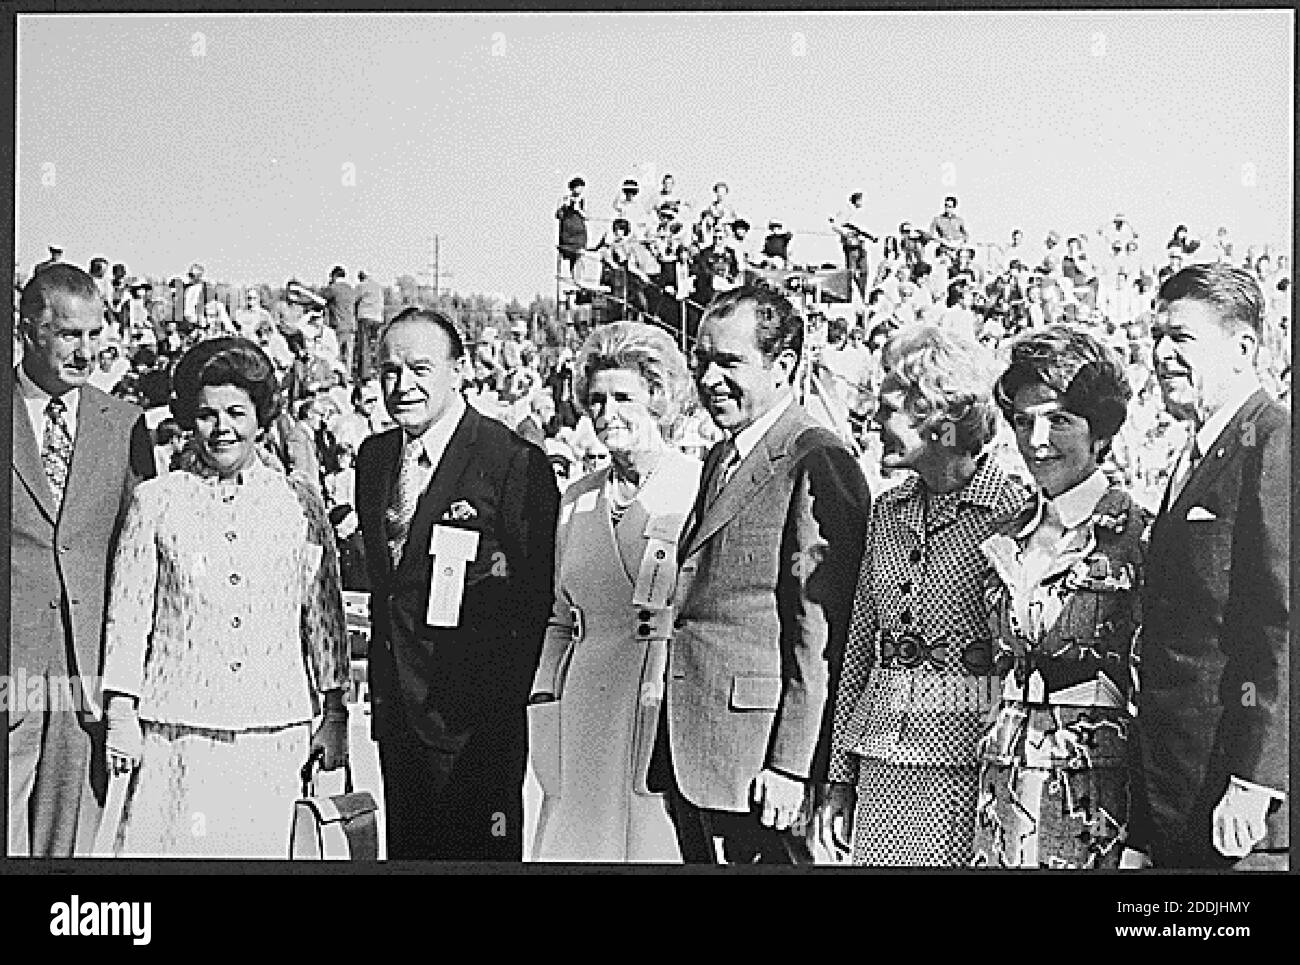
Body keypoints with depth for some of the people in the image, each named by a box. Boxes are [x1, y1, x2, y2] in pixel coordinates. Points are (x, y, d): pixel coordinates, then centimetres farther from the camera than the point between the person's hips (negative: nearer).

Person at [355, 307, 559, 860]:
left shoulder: (516, 463, -14)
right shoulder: (373, 456, 9)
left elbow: (533, 600, -12)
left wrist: (499, 707, -12)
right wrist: (381, 684, 13)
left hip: (475, 723, -7)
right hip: (394, 706, 7)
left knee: (477, 849, 2)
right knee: (405, 845, 15)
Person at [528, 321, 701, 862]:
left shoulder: (706, 490, -4)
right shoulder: (576, 500, 14)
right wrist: (546, 705, 10)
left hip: (681, 713, -5)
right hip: (587, 719, 5)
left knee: (668, 847, -3)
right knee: (581, 844, 5)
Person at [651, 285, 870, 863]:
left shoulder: (817, 464, -14)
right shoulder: (721, 457, 17)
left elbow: (819, 633, -17)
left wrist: (789, 765, -18)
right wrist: (668, 748, 14)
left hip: (757, 761, -9)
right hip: (689, 753, 9)